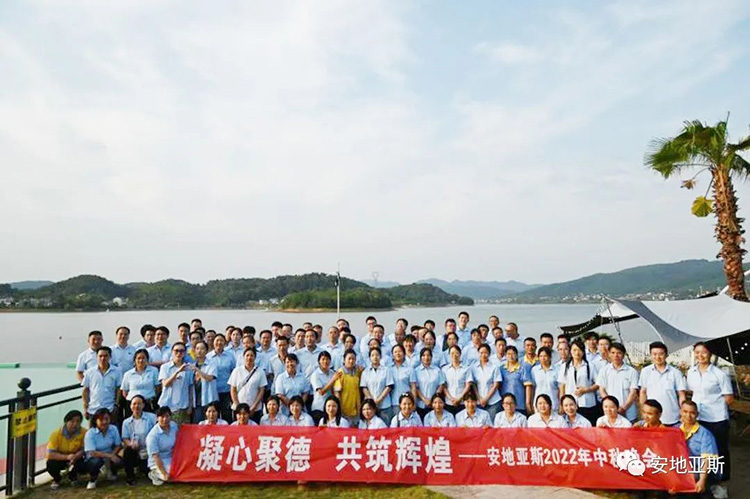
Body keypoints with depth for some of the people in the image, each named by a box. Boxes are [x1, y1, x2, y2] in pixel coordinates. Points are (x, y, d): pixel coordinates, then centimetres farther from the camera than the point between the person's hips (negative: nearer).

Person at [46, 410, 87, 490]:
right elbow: (50, 454, -26)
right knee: (51, 464, -32)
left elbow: (83, 449, -14)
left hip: (75, 458, 0)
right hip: (59, 458, 0)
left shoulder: (84, 432, -22)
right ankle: (57, 479, 6)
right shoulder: (56, 433, -24)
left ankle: (72, 477, 13)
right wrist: (67, 457, -38)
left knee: (84, 467, -27)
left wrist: (75, 456, -35)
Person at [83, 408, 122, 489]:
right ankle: (92, 480, -2)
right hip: (95, 458, -3)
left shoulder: (113, 429, -11)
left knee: (119, 461, -26)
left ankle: (111, 472, 13)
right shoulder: (90, 433, -20)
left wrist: (112, 455, -26)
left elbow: (118, 445, -5)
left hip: (110, 455, 3)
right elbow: (92, 453, -26)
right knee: (96, 462, -37)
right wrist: (109, 455, -36)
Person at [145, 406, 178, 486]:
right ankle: (155, 474, 2)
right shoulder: (152, 435, -19)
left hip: (173, 459, 6)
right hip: (159, 462, -6)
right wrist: (164, 474, -22)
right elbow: (156, 457, -18)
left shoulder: (174, 425, -4)